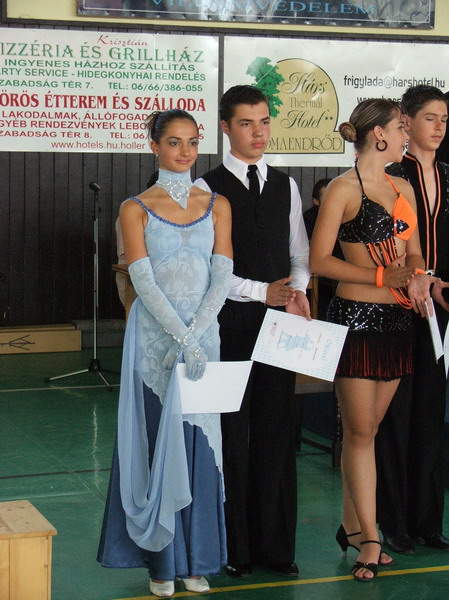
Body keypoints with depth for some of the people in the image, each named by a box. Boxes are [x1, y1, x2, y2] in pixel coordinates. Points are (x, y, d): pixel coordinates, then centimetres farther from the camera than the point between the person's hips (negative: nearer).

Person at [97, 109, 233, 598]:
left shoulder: (217, 205, 8)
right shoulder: (135, 209, 0)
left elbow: (222, 277, 0)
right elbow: (144, 280, -10)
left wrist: (194, 336, -13)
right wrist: (181, 337, -20)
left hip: (203, 333, 3)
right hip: (154, 335, -2)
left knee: (199, 442, 5)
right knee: (158, 441, 1)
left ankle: (197, 559, 14)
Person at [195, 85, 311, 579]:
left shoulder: (286, 186, 12)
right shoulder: (208, 188, -3)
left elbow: (300, 254, 15)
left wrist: (298, 291, -5)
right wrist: (262, 292, -14)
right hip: (230, 324, -4)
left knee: (277, 432, 6)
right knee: (232, 433, 0)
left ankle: (275, 544, 15)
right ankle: (234, 547, 11)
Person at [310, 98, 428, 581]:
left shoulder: (402, 188, 14)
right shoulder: (344, 188, -6)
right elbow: (319, 260, -10)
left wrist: (415, 280, -4)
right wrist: (382, 276, -15)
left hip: (398, 318, 7)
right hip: (356, 315, -6)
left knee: (369, 428, 12)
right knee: (360, 432, -2)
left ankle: (352, 526, 22)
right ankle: (370, 541, 2)